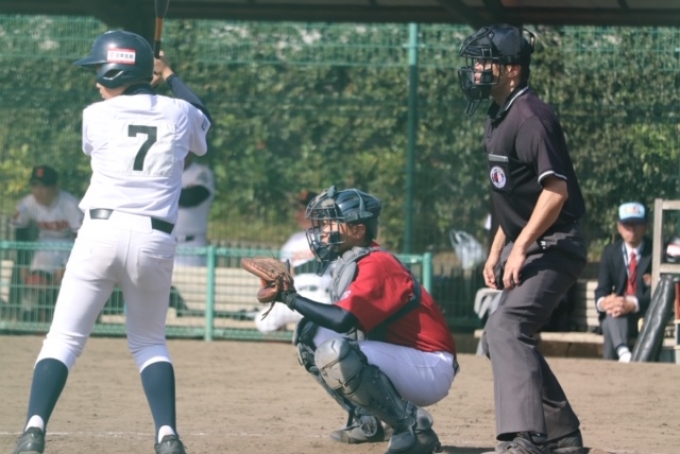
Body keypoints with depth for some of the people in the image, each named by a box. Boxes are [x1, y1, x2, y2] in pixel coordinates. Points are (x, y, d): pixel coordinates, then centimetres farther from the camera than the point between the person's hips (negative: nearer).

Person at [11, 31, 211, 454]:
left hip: (101, 231, -2)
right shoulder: (178, 113, 7)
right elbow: (204, 121, 33)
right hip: (156, 240, 2)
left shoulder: (96, 115, 2)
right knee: (150, 342, 19)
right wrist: (170, 77, 47)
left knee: (65, 337, 1)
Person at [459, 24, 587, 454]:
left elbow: (555, 189, -25)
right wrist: (497, 251, 20)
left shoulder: (532, 117, -17)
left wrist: (521, 247, -27)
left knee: (506, 328, -25)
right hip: (526, 247, 11)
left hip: (553, 246, -11)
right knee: (512, 337, 14)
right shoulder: (499, 119, 13)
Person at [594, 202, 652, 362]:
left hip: (647, 315, -3)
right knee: (613, 311, -34)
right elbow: (602, 290, 3)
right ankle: (623, 353, -56)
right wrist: (603, 302, -24)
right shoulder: (611, 252, 12)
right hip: (616, 318, 3)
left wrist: (633, 304, -31)